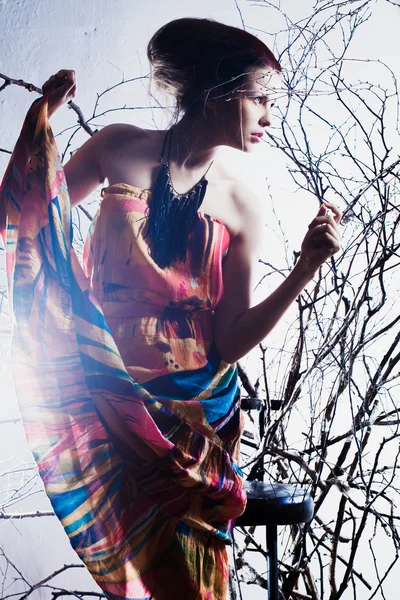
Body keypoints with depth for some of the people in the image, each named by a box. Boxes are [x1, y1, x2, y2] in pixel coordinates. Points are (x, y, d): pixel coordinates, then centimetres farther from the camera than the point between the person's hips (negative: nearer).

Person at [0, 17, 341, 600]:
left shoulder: (242, 208, -1)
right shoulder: (119, 147, 0)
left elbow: (229, 342, -4)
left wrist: (305, 270, -13)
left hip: (193, 407, 1)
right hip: (104, 391, 0)